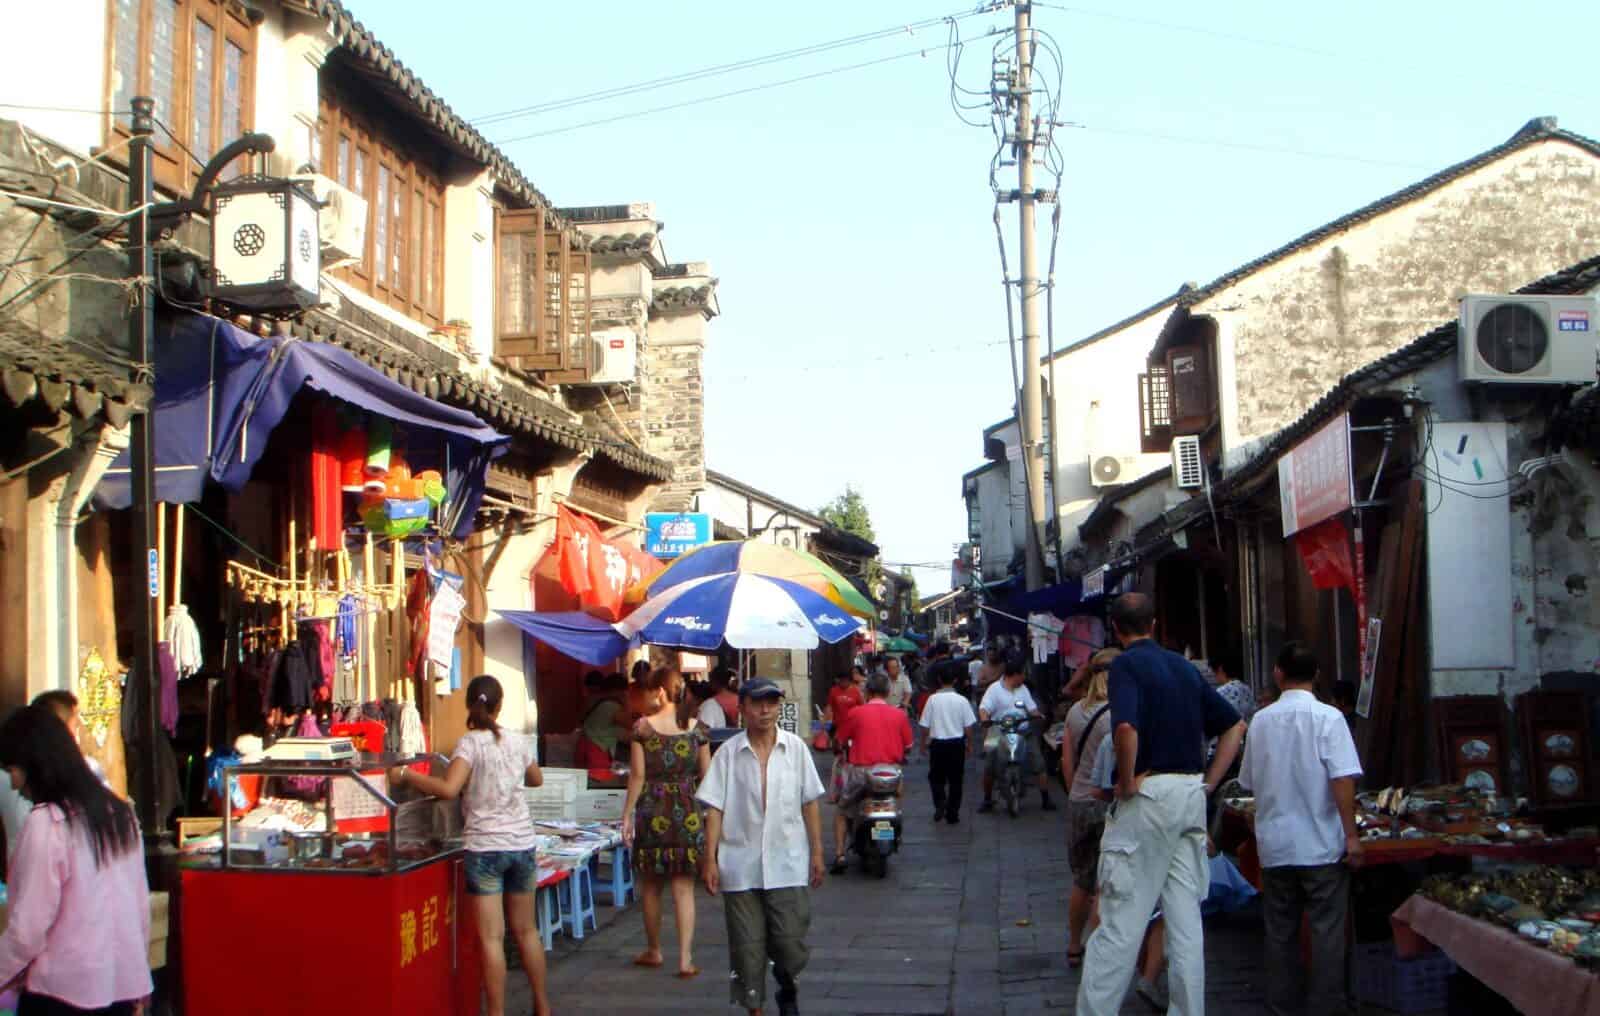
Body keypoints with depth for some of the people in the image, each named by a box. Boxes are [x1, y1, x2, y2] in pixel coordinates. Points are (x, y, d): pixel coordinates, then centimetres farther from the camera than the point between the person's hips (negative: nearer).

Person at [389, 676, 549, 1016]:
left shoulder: (471, 742, -10)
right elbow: (536, 780, 22)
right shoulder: (519, 742, 5)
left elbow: (449, 789, -23)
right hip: (522, 844, 5)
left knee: (492, 937, -2)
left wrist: (405, 775, -13)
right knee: (526, 930, 18)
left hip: (485, 847, -5)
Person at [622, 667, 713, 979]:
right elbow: (706, 775, 3)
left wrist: (627, 815, 0)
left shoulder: (643, 727, -6)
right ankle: (685, 958, -2)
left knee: (651, 885, 15)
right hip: (688, 812, 1)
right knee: (684, 888, 5)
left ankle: (653, 951, 27)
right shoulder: (696, 727, 0)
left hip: (652, 811, -1)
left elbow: (637, 775, -6)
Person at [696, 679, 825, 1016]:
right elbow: (714, 808, 0)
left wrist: (817, 852, 6)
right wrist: (711, 859, -5)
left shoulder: (795, 748, 2)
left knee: (791, 944, 0)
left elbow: (810, 802, 7)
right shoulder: (728, 753, -1)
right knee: (747, 947, 4)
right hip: (741, 867, 0)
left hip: (788, 865, 0)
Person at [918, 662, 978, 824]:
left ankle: (940, 804, -2)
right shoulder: (961, 700, -7)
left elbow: (925, 725, -5)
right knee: (955, 779, 11)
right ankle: (952, 813, 13)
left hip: (937, 743, 0)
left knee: (936, 777, 17)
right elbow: (968, 726, -3)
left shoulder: (933, 699, -9)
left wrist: (924, 742, 10)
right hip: (957, 743, 0)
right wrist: (969, 743, 12)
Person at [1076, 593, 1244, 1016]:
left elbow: (1126, 728, -26)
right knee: (1185, 916, 11)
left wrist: (1126, 784, -14)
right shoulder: (1185, 667, 14)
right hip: (1191, 794, 7)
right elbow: (1235, 725, 17)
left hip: (1148, 793, -7)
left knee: (1121, 917, -4)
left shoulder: (1126, 664, -8)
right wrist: (1209, 782, 13)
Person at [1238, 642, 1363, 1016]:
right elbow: (1343, 780, -16)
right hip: (1322, 844, -4)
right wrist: (1351, 834, -11)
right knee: (1327, 930, 5)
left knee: (1280, 930, 12)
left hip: (1274, 845, 4)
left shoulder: (1261, 720, 3)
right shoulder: (1328, 718, -10)